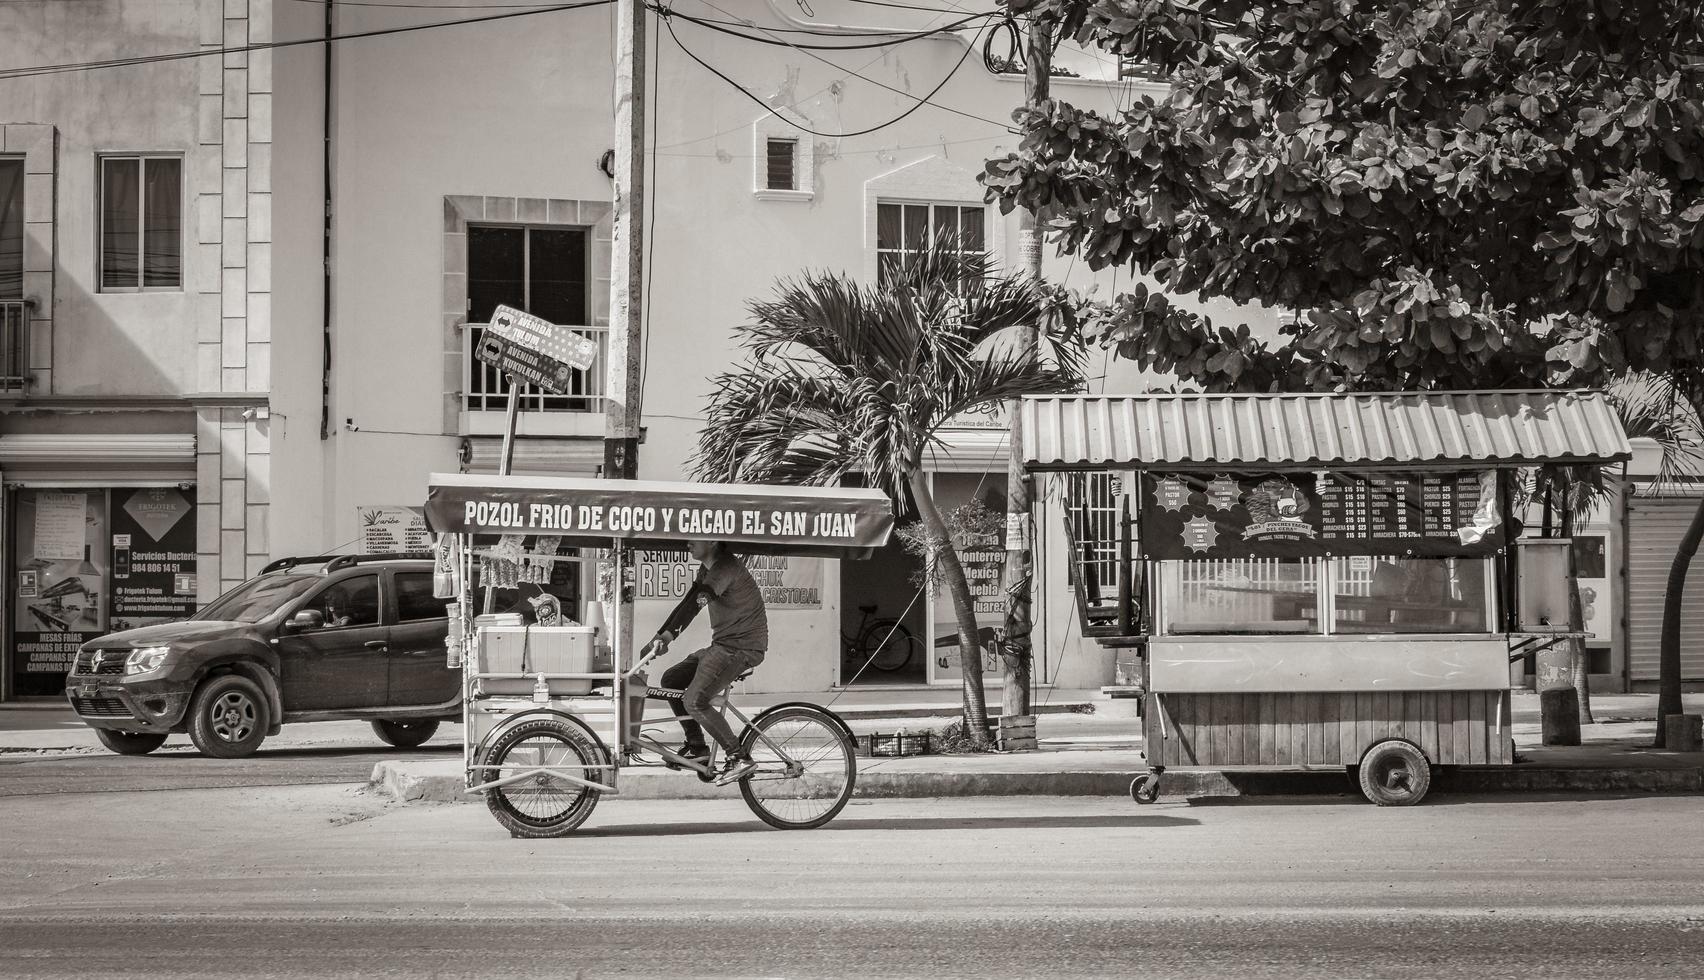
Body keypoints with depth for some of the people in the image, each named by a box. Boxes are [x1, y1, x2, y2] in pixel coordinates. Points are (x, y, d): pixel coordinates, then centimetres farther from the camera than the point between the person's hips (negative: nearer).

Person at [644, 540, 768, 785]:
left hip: (742, 648, -10)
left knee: (694, 701, -18)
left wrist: (669, 633, -36)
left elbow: (694, 601, -30)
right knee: (670, 680, 8)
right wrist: (661, 636, 2)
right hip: (723, 645, 10)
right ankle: (696, 746, 14)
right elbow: (692, 602, 11)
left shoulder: (726, 568, -19)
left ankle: (739, 758, -14)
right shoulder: (707, 569, 13)